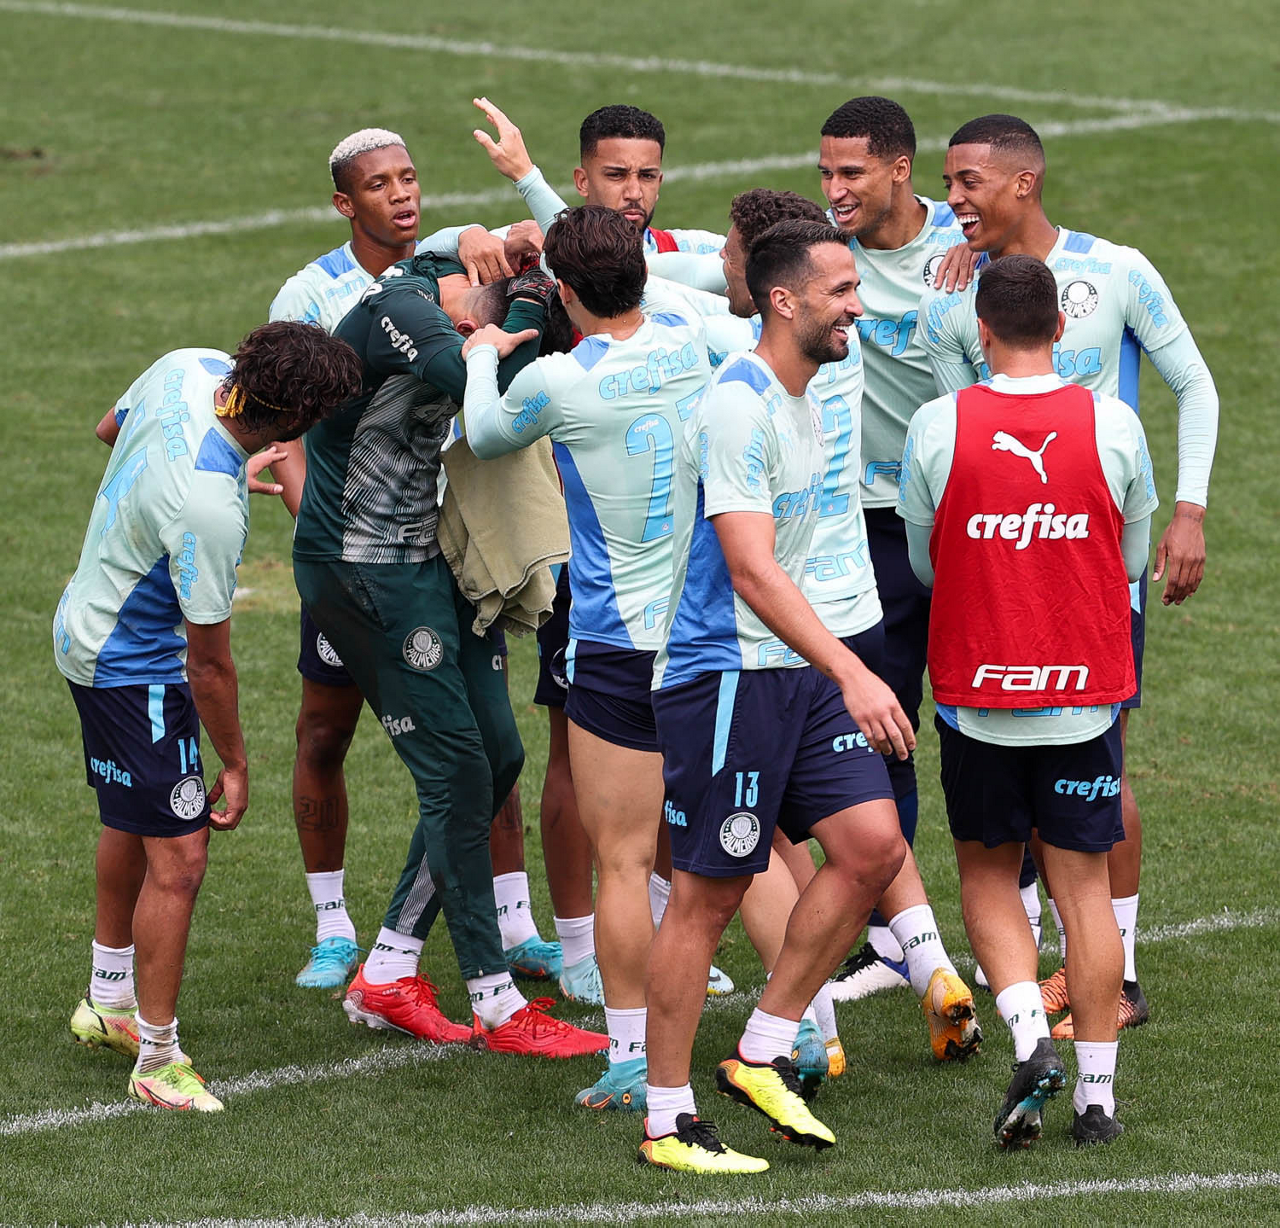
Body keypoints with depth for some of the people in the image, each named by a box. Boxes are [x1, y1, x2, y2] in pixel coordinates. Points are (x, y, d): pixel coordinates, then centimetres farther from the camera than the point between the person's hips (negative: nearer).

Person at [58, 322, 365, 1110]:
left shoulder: (192, 367, -15)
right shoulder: (209, 509, -37)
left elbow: (115, 422, 11)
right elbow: (209, 663, -24)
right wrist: (236, 764, -11)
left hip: (89, 626, 10)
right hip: (136, 668, -10)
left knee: (132, 822, 25)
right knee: (178, 859, -4)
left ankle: (108, 1002, 42)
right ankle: (158, 1059, 7)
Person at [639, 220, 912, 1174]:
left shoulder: (806, 406, 13)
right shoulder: (736, 409, -17)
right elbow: (752, 572, -26)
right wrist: (851, 674, -32)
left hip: (796, 671, 9)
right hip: (723, 674, -9)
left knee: (873, 844, -2)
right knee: (708, 894, -3)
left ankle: (762, 1054, 9)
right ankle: (668, 1120, 7)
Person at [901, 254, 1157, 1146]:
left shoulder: (937, 427, -9)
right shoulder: (1114, 425, -7)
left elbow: (924, 562, 5)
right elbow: (1133, 559, 7)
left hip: (976, 694, -1)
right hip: (1086, 694, 1)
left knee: (987, 874, 15)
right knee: (1084, 885, 7)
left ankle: (1029, 1034, -6)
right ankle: (1097, 1090, 7)